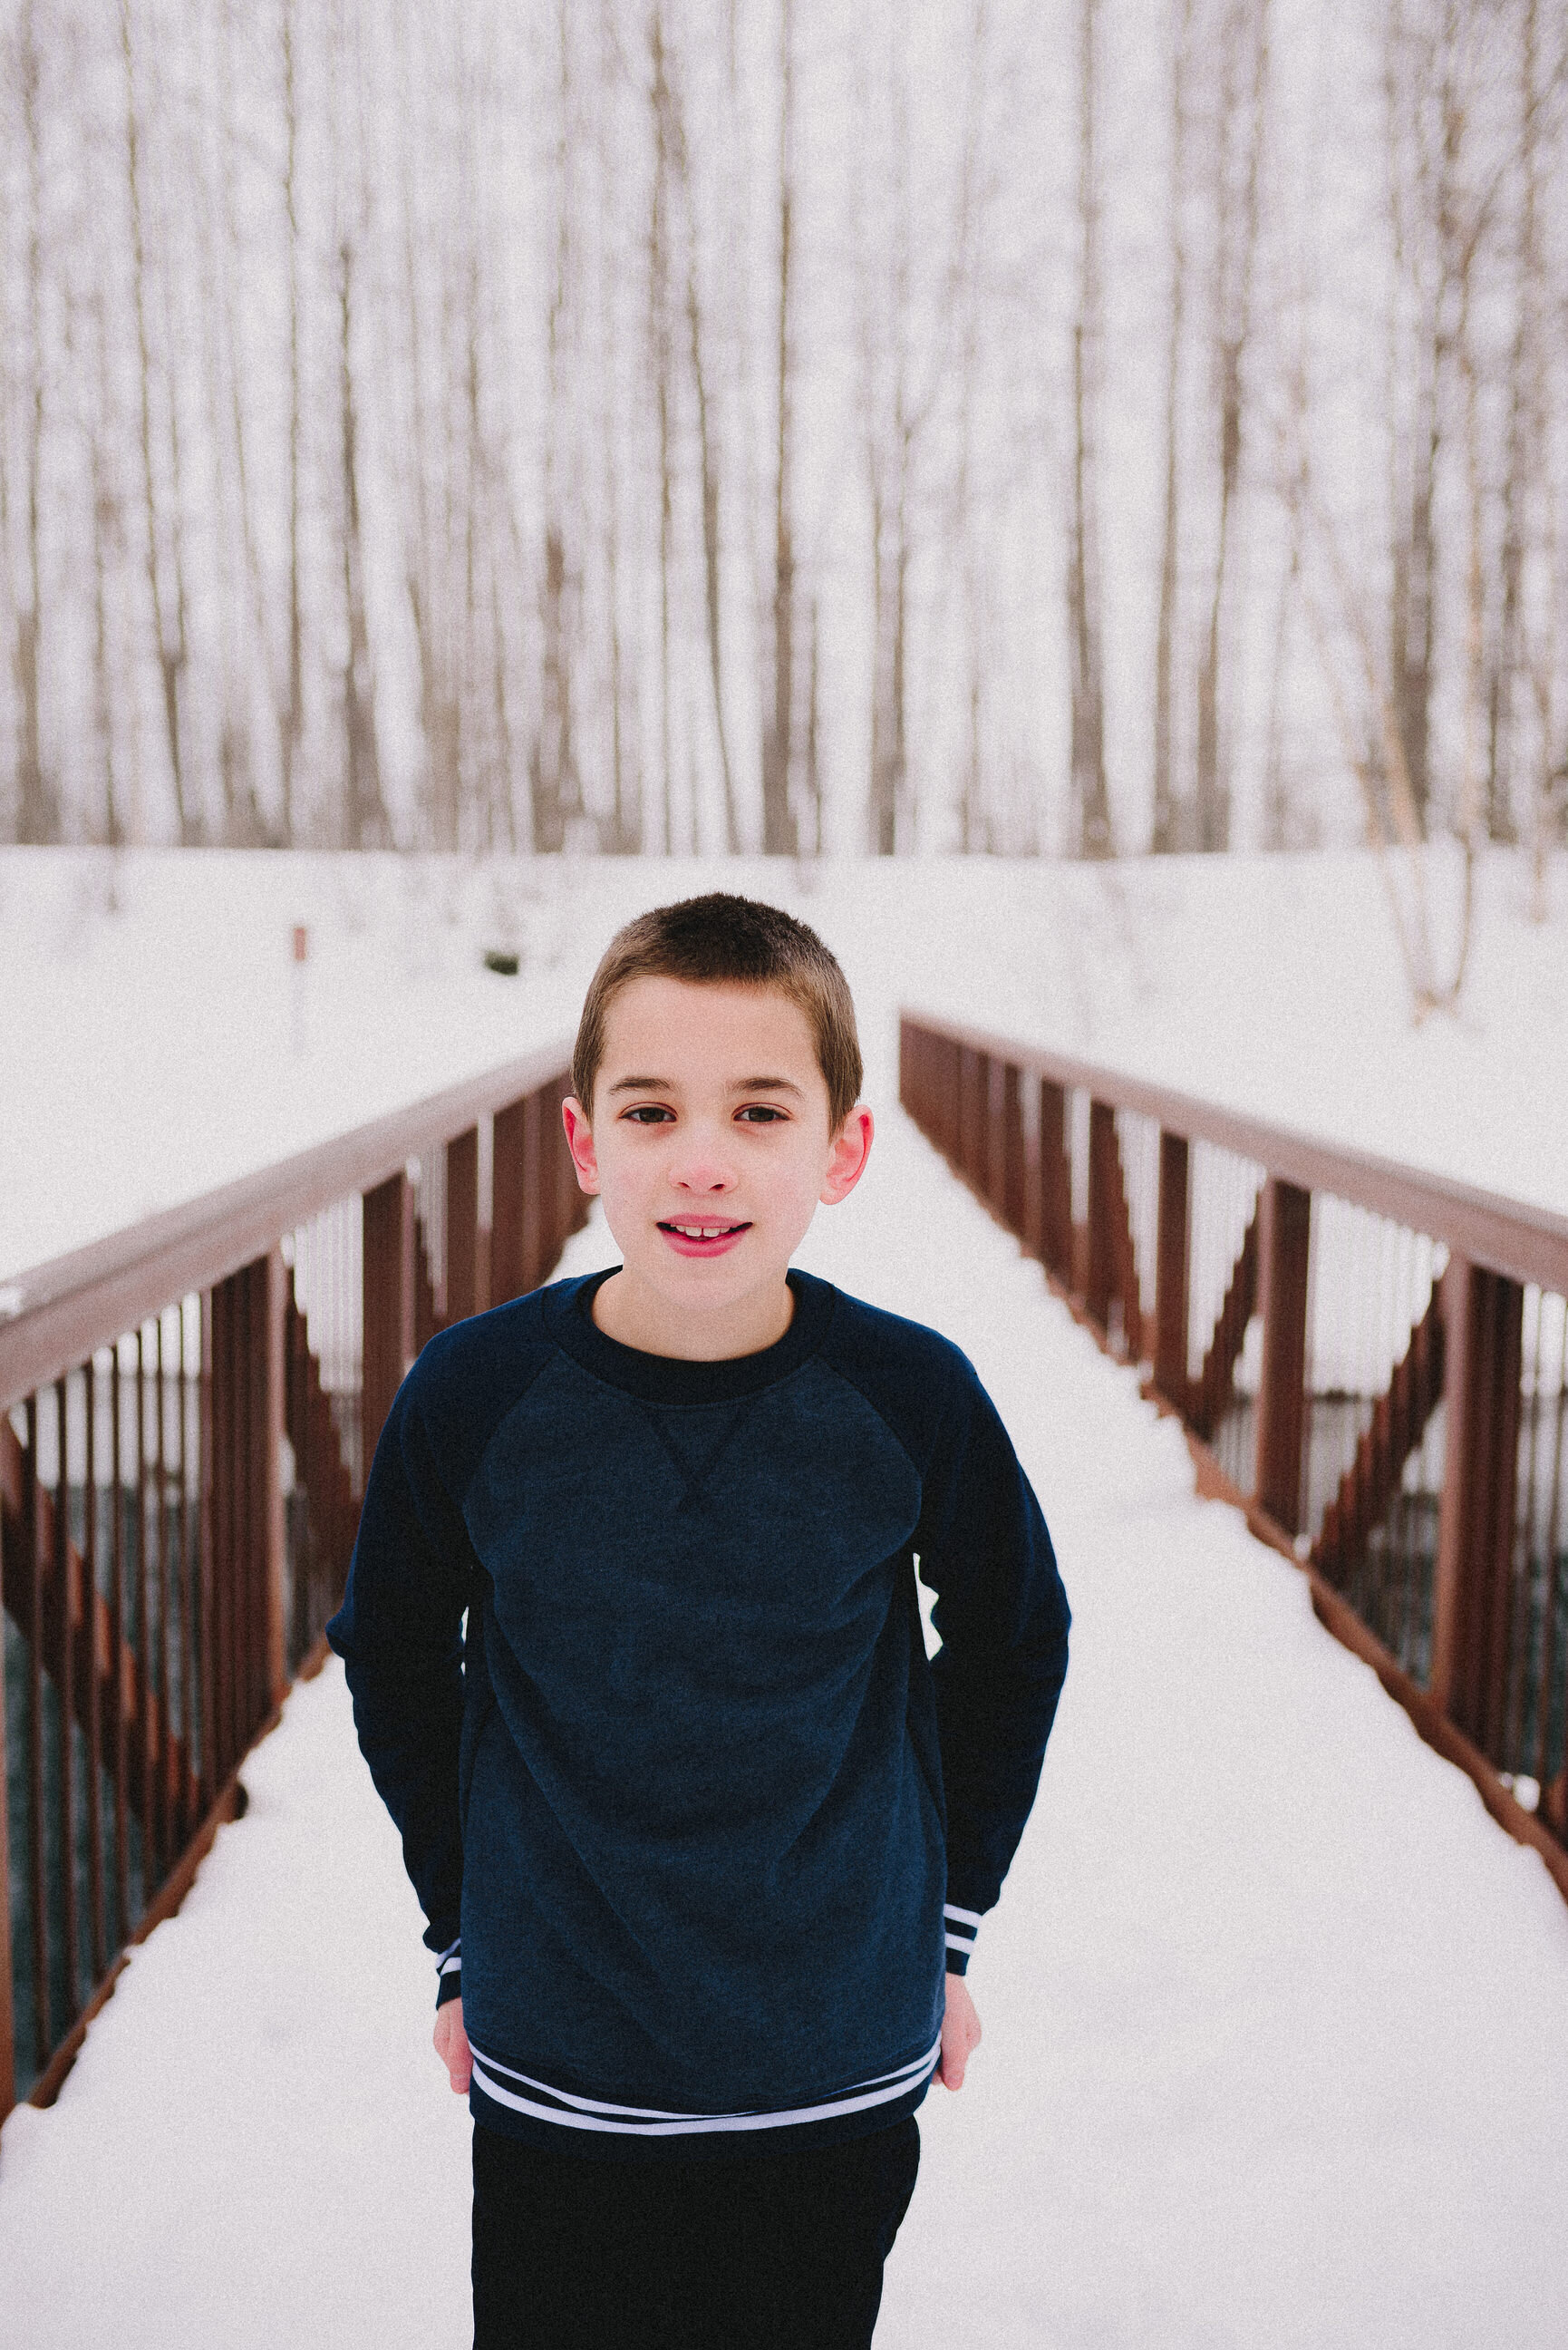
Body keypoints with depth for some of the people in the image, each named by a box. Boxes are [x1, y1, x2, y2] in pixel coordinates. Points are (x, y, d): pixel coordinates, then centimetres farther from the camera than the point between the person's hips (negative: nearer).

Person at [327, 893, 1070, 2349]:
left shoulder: (910, 1397, -13)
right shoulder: (472, 1397, -13)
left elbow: (1012, 1643, 5)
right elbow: (394, 1662, 5)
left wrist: (947, 1925, 8)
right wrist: (462, 1937, 7)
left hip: (840, 2072, 0)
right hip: (554, 2078, 0)